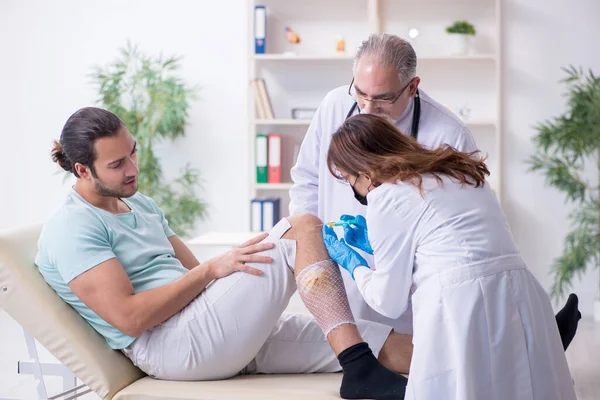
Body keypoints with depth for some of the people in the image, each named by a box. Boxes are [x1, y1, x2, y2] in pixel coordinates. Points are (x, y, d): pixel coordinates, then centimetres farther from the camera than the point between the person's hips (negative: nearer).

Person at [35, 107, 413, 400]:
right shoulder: (71, 229, -6)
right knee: (303, 229, -19)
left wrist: (243, 254, 1)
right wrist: (212, 269, -13)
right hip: (173, 347, -9)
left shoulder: (141, 205, 23)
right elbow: (129, 318, -16)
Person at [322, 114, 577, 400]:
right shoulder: (461, 172, 20)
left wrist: (351, 262, 22)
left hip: (459, 313, -7)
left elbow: (389, 301, 5)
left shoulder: (387, 196, -2)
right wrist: (375, 241, 37)